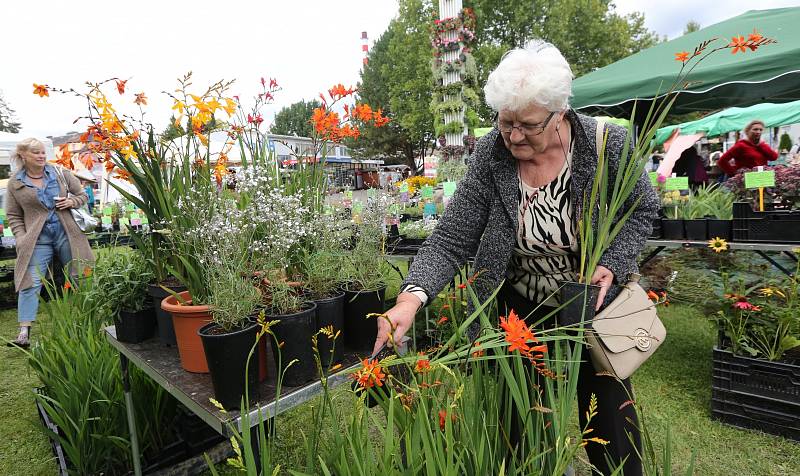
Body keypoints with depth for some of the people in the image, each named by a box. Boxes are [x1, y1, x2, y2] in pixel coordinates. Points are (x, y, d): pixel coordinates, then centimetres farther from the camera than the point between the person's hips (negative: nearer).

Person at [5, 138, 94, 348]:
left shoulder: (60, 173, 3)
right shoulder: (15, 183, 3)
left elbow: (82, 194, 13)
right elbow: (13, 216, 6)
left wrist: (72, 201, -9)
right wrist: (21, 239, -6)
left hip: (67, 234, 1)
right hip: (37, 239, -1)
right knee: (31, 283, -6)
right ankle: (24, 332, -2)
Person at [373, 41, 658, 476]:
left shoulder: (608, 145, -18)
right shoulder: (490, 155, -18)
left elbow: (642, 211, -1)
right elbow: (450, 241, -20)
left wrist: (612, 265, -19)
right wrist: (411, 297, -36)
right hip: (522, 308, 0)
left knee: (609, 408, 17)